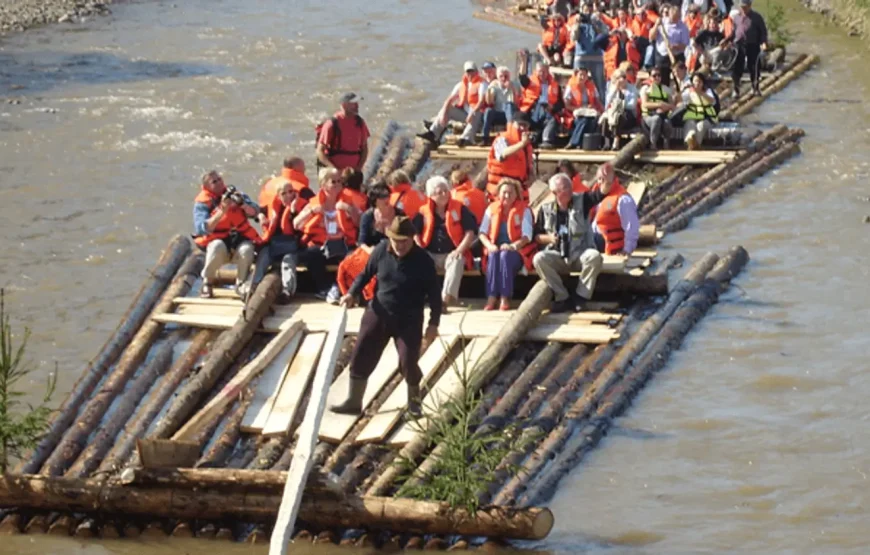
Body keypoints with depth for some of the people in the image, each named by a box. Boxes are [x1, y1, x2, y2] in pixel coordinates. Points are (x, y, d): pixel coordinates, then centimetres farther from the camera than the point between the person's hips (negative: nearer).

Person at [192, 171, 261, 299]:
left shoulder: (234, 194, 7)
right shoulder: (202, 203, -3)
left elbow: (255, 212, -2)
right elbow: (203, 228, -19)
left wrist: (242, 205, -23)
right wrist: (221, 212, -28)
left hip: (240, 237, 2)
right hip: (218, 239, -2)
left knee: (246, 250, -33)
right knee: (217, 247, -38)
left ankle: (241, 284, -6)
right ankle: (207, 282, -13)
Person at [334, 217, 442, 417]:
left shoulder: (423, 261, -16)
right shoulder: (381, 251, -7)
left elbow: (434, 294, -9)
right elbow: (366, 273, 9)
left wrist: (433, 323, -12)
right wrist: (352, 293, -5)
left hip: (409, 320, -4)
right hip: (378, 314, 4)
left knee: (408, 362, -8)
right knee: (361, 357, 4)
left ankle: (414, 402, 19)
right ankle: (353, 402, 19)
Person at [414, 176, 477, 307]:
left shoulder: (460, 209, 2)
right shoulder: (424, 212, 7)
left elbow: (470, 232, -2)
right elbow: (415, 234, 8)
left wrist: (460, 250, -16)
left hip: (452, 254, -2)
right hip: (431, 255, 2)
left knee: (457, 261, -37)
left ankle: (447, 297, -51)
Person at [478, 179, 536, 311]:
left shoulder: (524, 210, 2)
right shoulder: (491, 209, 10)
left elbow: (527, 235, -8)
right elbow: (482, 232, 4)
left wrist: (513, 246, -26)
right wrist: (489, 245, -17)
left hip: (516, 252, -2)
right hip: (495, 250, 2)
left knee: (505, 255, -35)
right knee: (493, 255, -32)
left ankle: (505, 298, -36)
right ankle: (491, 298, -37)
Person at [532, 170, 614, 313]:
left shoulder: (581, 201, 2)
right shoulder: (546, 210, 5)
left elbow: (601, 193, -14)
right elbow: (536, 236, 10)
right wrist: (548, 238, -12)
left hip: (580, 254, -1)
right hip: (557, 257, 1)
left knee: (594, 256, -34)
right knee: (539, 259, -29)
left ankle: (580, 297, -21)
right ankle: (562, 298, -23)